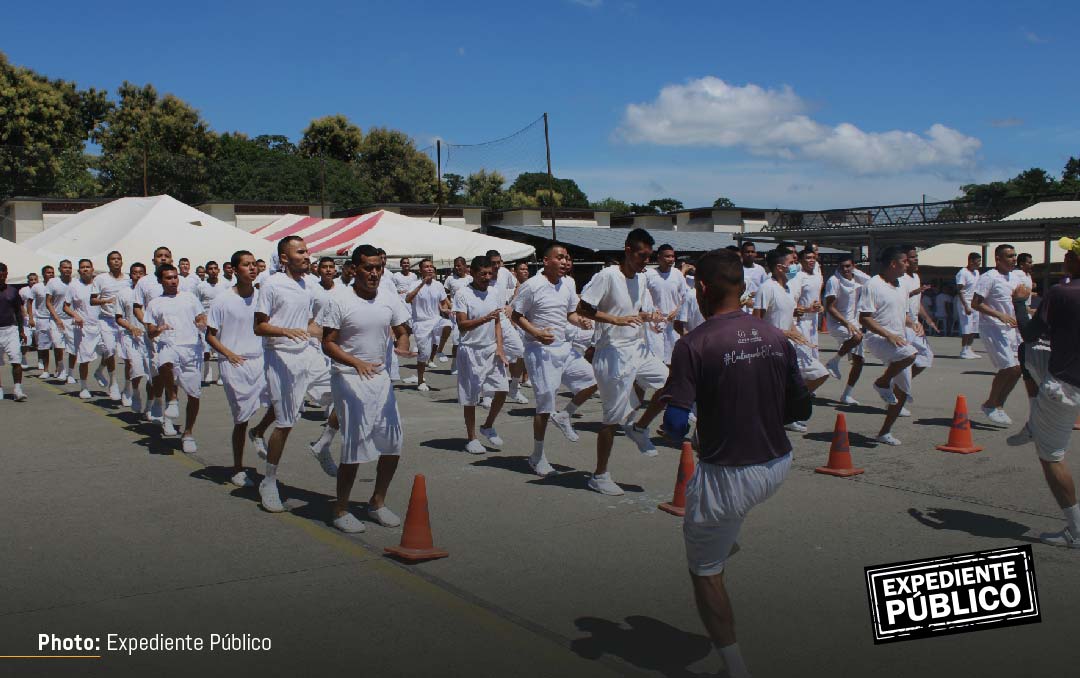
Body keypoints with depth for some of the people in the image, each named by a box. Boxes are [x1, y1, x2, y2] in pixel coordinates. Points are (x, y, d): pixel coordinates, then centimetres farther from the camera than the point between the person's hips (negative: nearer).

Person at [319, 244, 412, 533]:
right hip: (348, 377, -6)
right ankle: (341, 510, 7)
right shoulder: (338, 302, -10)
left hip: (380, 377, 6)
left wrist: (402, 349, -8)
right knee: (355, 444, -9)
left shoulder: (388, 302, 7)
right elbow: (328, 344, -10)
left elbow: (401, 333, 16)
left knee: (393, 443, 7)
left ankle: (377, 502, 24)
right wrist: (356, 363, -26)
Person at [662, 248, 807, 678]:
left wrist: (673, 428, 3)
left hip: (727, 476, -5)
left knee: (704, 568, 15)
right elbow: (801, 409, 8)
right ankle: (727, 542, 54)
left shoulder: (694, 345, -16)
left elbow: (675, 426, -20)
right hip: (778, 468, 6)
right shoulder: (776, 337, 0)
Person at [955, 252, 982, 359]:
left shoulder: (976, 272, 13)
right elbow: (959, 291, -17)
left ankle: (969, 349, 15)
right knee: (967, 328, -9)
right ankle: (964, 351, -3)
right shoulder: (962, 273, -13)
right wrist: (966, 306, -23)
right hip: (966, 303, -8)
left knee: (974, 328, 8)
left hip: (975, 303, 8)